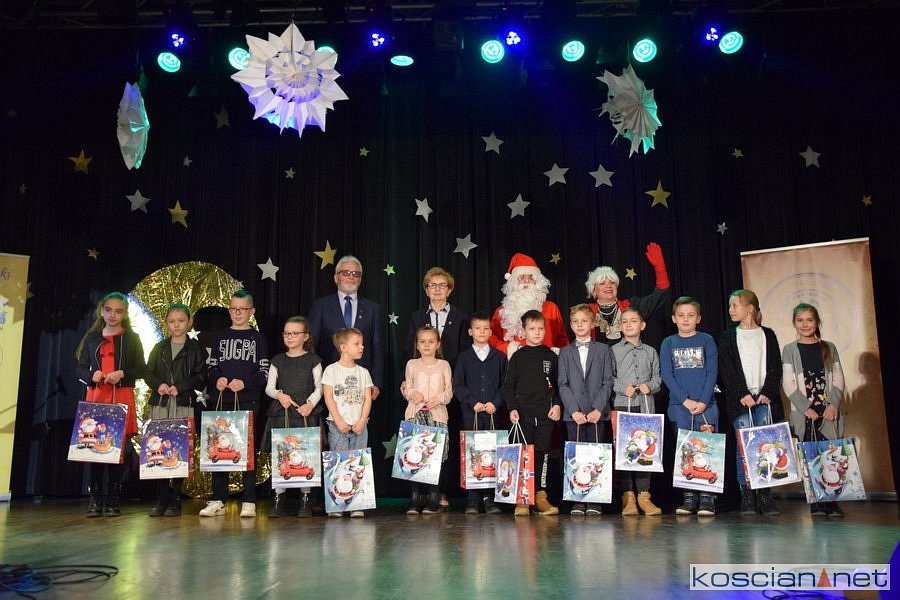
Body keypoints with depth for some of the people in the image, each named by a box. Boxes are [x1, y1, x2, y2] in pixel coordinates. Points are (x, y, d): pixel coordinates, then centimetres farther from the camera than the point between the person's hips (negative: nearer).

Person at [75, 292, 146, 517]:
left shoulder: (131, 338, 8)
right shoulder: (92, 337, 12)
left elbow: (141, 370, 5)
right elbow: (80, 368, 13)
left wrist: (122, 374, -12)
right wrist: (91, 376, -8)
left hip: (122, 398, -2)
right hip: (95, 397, 2)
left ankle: (112, 500, 3)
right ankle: (95, 499, 4)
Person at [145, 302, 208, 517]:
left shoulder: (196, 348, 6)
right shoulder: (159, 348, 17)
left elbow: (200, 377, 0)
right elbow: (149, 373, 12)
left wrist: (180, 387, -12)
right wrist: (159, 385, -8)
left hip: (185, 405, -3)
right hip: (160, 404, 3)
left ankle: (175, 501, 3)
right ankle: (161, 499, 8)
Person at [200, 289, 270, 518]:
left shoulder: (258, 338, 6)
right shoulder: (220, 337, 13)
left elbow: (264, 373, 1)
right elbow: (212, 368, 13)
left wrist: (245, 383, -15)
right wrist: (217, 380, -8)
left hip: (248, 401, -2)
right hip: (222, 401, 3)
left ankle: (249, 502, 3)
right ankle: (218, 501, 12)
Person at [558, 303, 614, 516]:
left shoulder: (603, 350, 9)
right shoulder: (565, 352, 11)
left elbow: (607, 382, 2)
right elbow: (563, 385, 4)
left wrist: (598, 409, -10)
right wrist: (574, 410, -8)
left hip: (597, 413, -1)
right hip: (573, 413, 1)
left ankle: (594, 502, 5)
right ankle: (577, 501, 6)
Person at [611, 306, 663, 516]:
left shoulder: (650, 352, 15)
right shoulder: (613, 351, 7)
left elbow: (657, 378, 12)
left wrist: (649, 386, -7)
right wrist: (623, 388, -13)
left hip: (645, 406, 2)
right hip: (622, 406, -2)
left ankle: (644, 495, 7)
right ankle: (627, 496, 4)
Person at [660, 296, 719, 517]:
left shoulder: (706, 340, 6)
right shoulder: (668, 343, 8)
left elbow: (712, 372, 0)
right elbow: (666, 375, 1)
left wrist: (703, 401, -12)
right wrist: (685, 400, -10)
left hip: (705, 405, -1)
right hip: (679, 405, 1)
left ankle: (707, 498, 2)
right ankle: (689, 497, 9)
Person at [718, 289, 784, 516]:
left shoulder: (768, 335, 13)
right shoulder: (728, 337, 10)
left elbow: (775, 368, 6)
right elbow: (726, 370, 1)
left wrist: (768, 393, -8)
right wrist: (742, 394, -11)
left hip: (765, 398, 1)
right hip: (740, 400, -1)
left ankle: (765, 496, 0)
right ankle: (747, 496, -1)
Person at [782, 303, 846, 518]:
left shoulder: (829, 348, 11)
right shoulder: (789, 350, 5)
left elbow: (838, 380, 7)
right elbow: (788, 384, -2)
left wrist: (833, 405, -7)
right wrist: (806, 408, -11)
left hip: (828, 412, 2)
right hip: (803, 413, -1)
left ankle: (831, 502, 3)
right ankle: (816, 503, 4)